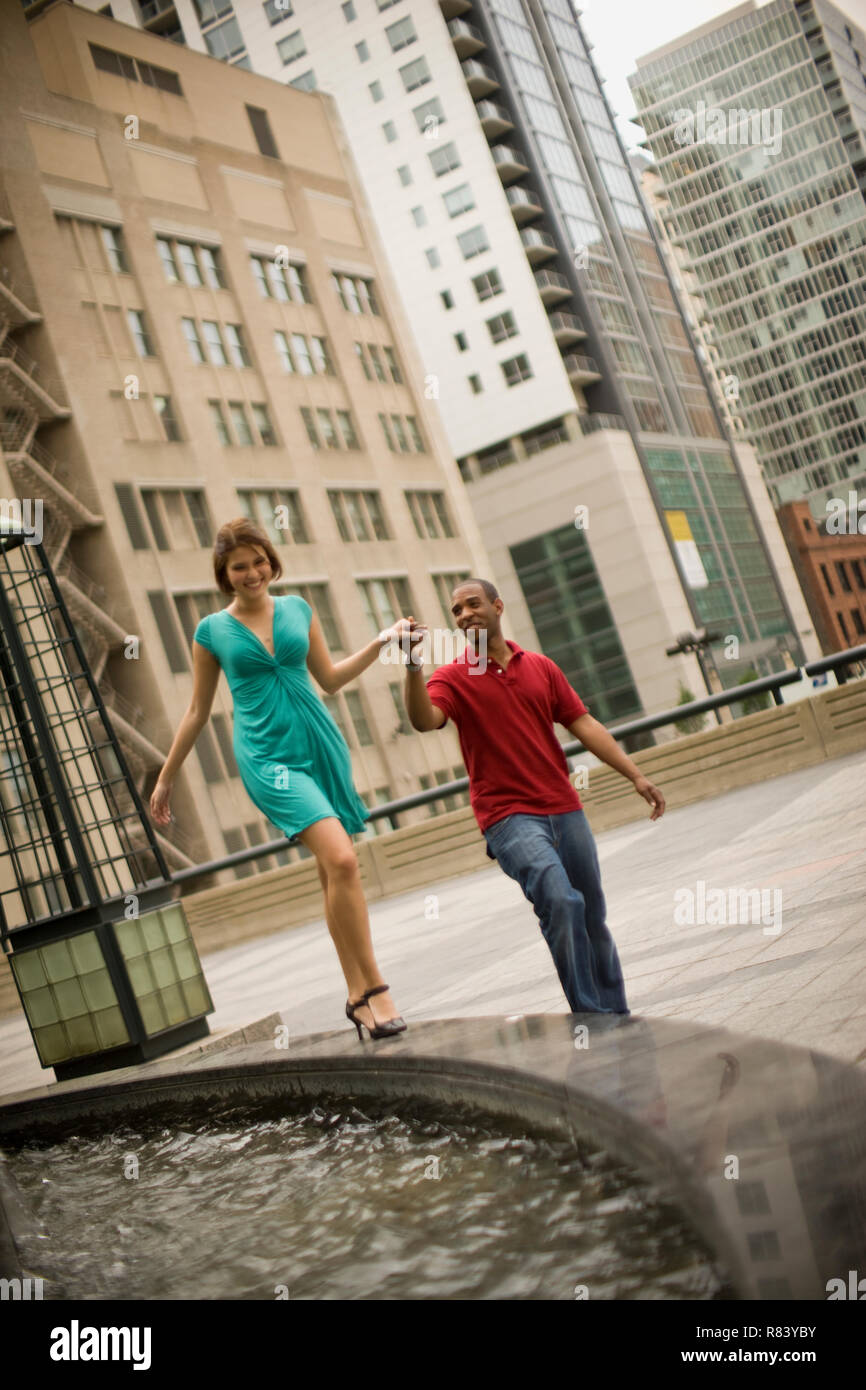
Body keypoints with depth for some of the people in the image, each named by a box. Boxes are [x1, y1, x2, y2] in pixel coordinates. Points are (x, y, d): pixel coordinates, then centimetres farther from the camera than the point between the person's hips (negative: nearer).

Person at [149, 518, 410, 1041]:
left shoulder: (298, 608, 9)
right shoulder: (213, 631, 2)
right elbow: (198, 712, 10)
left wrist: (380, 644, 8)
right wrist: (166, 778, 13)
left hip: (321, 744, 4)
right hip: (268, 757, -4)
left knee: (332, 871, 7)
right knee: (342, 860, -22)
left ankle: (357, 996, 20)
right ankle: (374, 988, -14)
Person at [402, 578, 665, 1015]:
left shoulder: (541, 667, 13)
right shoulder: (453, 677, 0)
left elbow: (584, 724, 12)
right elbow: (424, 720, -20)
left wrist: (636, 776, 5)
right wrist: (414, 666, -37)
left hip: (565, 810, 5)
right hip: (509, 817, -4)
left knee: (592, 918, 11)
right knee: (561, 902, -25)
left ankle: (617, 1018, 29)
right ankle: (589, 1017, -15)